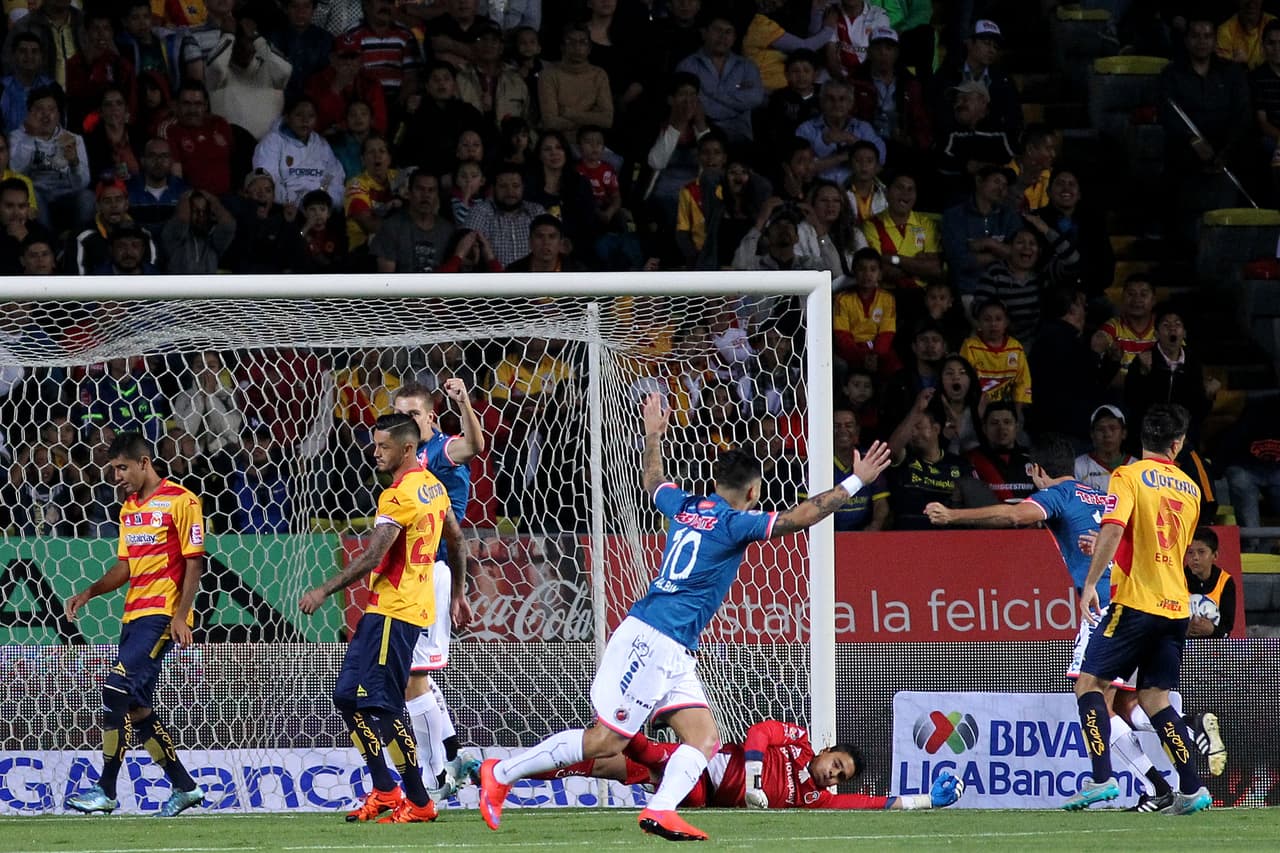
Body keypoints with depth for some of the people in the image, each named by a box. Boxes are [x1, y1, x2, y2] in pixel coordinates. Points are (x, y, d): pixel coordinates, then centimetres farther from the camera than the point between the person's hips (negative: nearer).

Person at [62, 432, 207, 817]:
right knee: (137, 708, 6)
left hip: (162, 615, -9)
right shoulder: (129, 509, 18)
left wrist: (180, 616, -16)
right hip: (134, 613, 9)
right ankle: (184, 787, 18)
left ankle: (106, 791, -17)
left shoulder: (180, 501, -7)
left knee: (116, 688, -18)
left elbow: (194, 563, -9)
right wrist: (90, 592, 8)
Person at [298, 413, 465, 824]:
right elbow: (457, 542, 24)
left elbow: (372, 557, -23)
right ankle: (384, 791, 13)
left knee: (380, 706, -10)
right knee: (348, 697, 12)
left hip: (393, 614, -10)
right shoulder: (433, 487, 14)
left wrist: (325, 590, -20)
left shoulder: (399, 496, -17)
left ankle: (418, 802, -7)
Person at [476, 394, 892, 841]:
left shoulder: (686, 507, 13)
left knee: (704, 738, -1)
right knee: (607, 739, -7)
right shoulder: (733, 523, -10)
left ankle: (661, 811, -19)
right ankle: (502, 773, 0)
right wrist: (855, 482, -12)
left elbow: (653, 482, 34)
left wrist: (653, 436, 48)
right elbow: (798, 518, -17)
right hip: (652, 640, -10)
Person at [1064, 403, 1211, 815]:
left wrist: (1090, 583, -17)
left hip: (1136, 600, -6)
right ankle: (1191, 789, -1)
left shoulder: (1128, 476, -5)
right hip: (1176, 606, 6)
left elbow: (1113, 529, -20)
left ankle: (1102, 778, -12)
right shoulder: (1190, 488, 15)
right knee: (1154, 697, 10)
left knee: (1090, 680, 2)